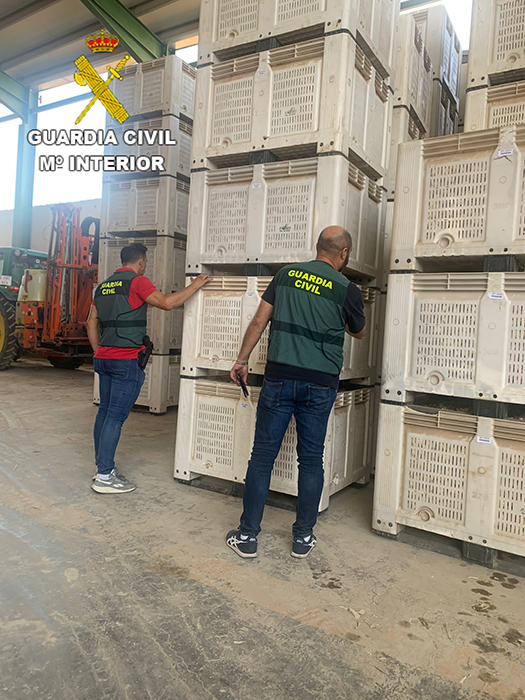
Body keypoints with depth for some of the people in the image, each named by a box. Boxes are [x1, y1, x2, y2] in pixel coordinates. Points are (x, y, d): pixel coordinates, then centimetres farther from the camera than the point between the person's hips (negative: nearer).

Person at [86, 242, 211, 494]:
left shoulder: (103, 286, 17)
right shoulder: (137, 282, -8)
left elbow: (92, 322, 19)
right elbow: (166, 303, -16)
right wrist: (195, 286, -6)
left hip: (104, 358, 9)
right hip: (127, 360, -9)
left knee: (105, 412, 13)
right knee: (115, 417, -5)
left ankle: (103, 468, 22)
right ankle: (104, 478, 0)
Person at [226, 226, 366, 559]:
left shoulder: (286, 274, 5)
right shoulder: (347, 289, -2)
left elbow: (259, 321, 4)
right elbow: (359, 332, 15)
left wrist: (242, 360, 13)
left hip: (279, 378, 1)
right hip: (320, 385, -1)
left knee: (263, 455, 7)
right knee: (311, 460, 11)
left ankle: (248, 536, 15)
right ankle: (303, 537, 21)